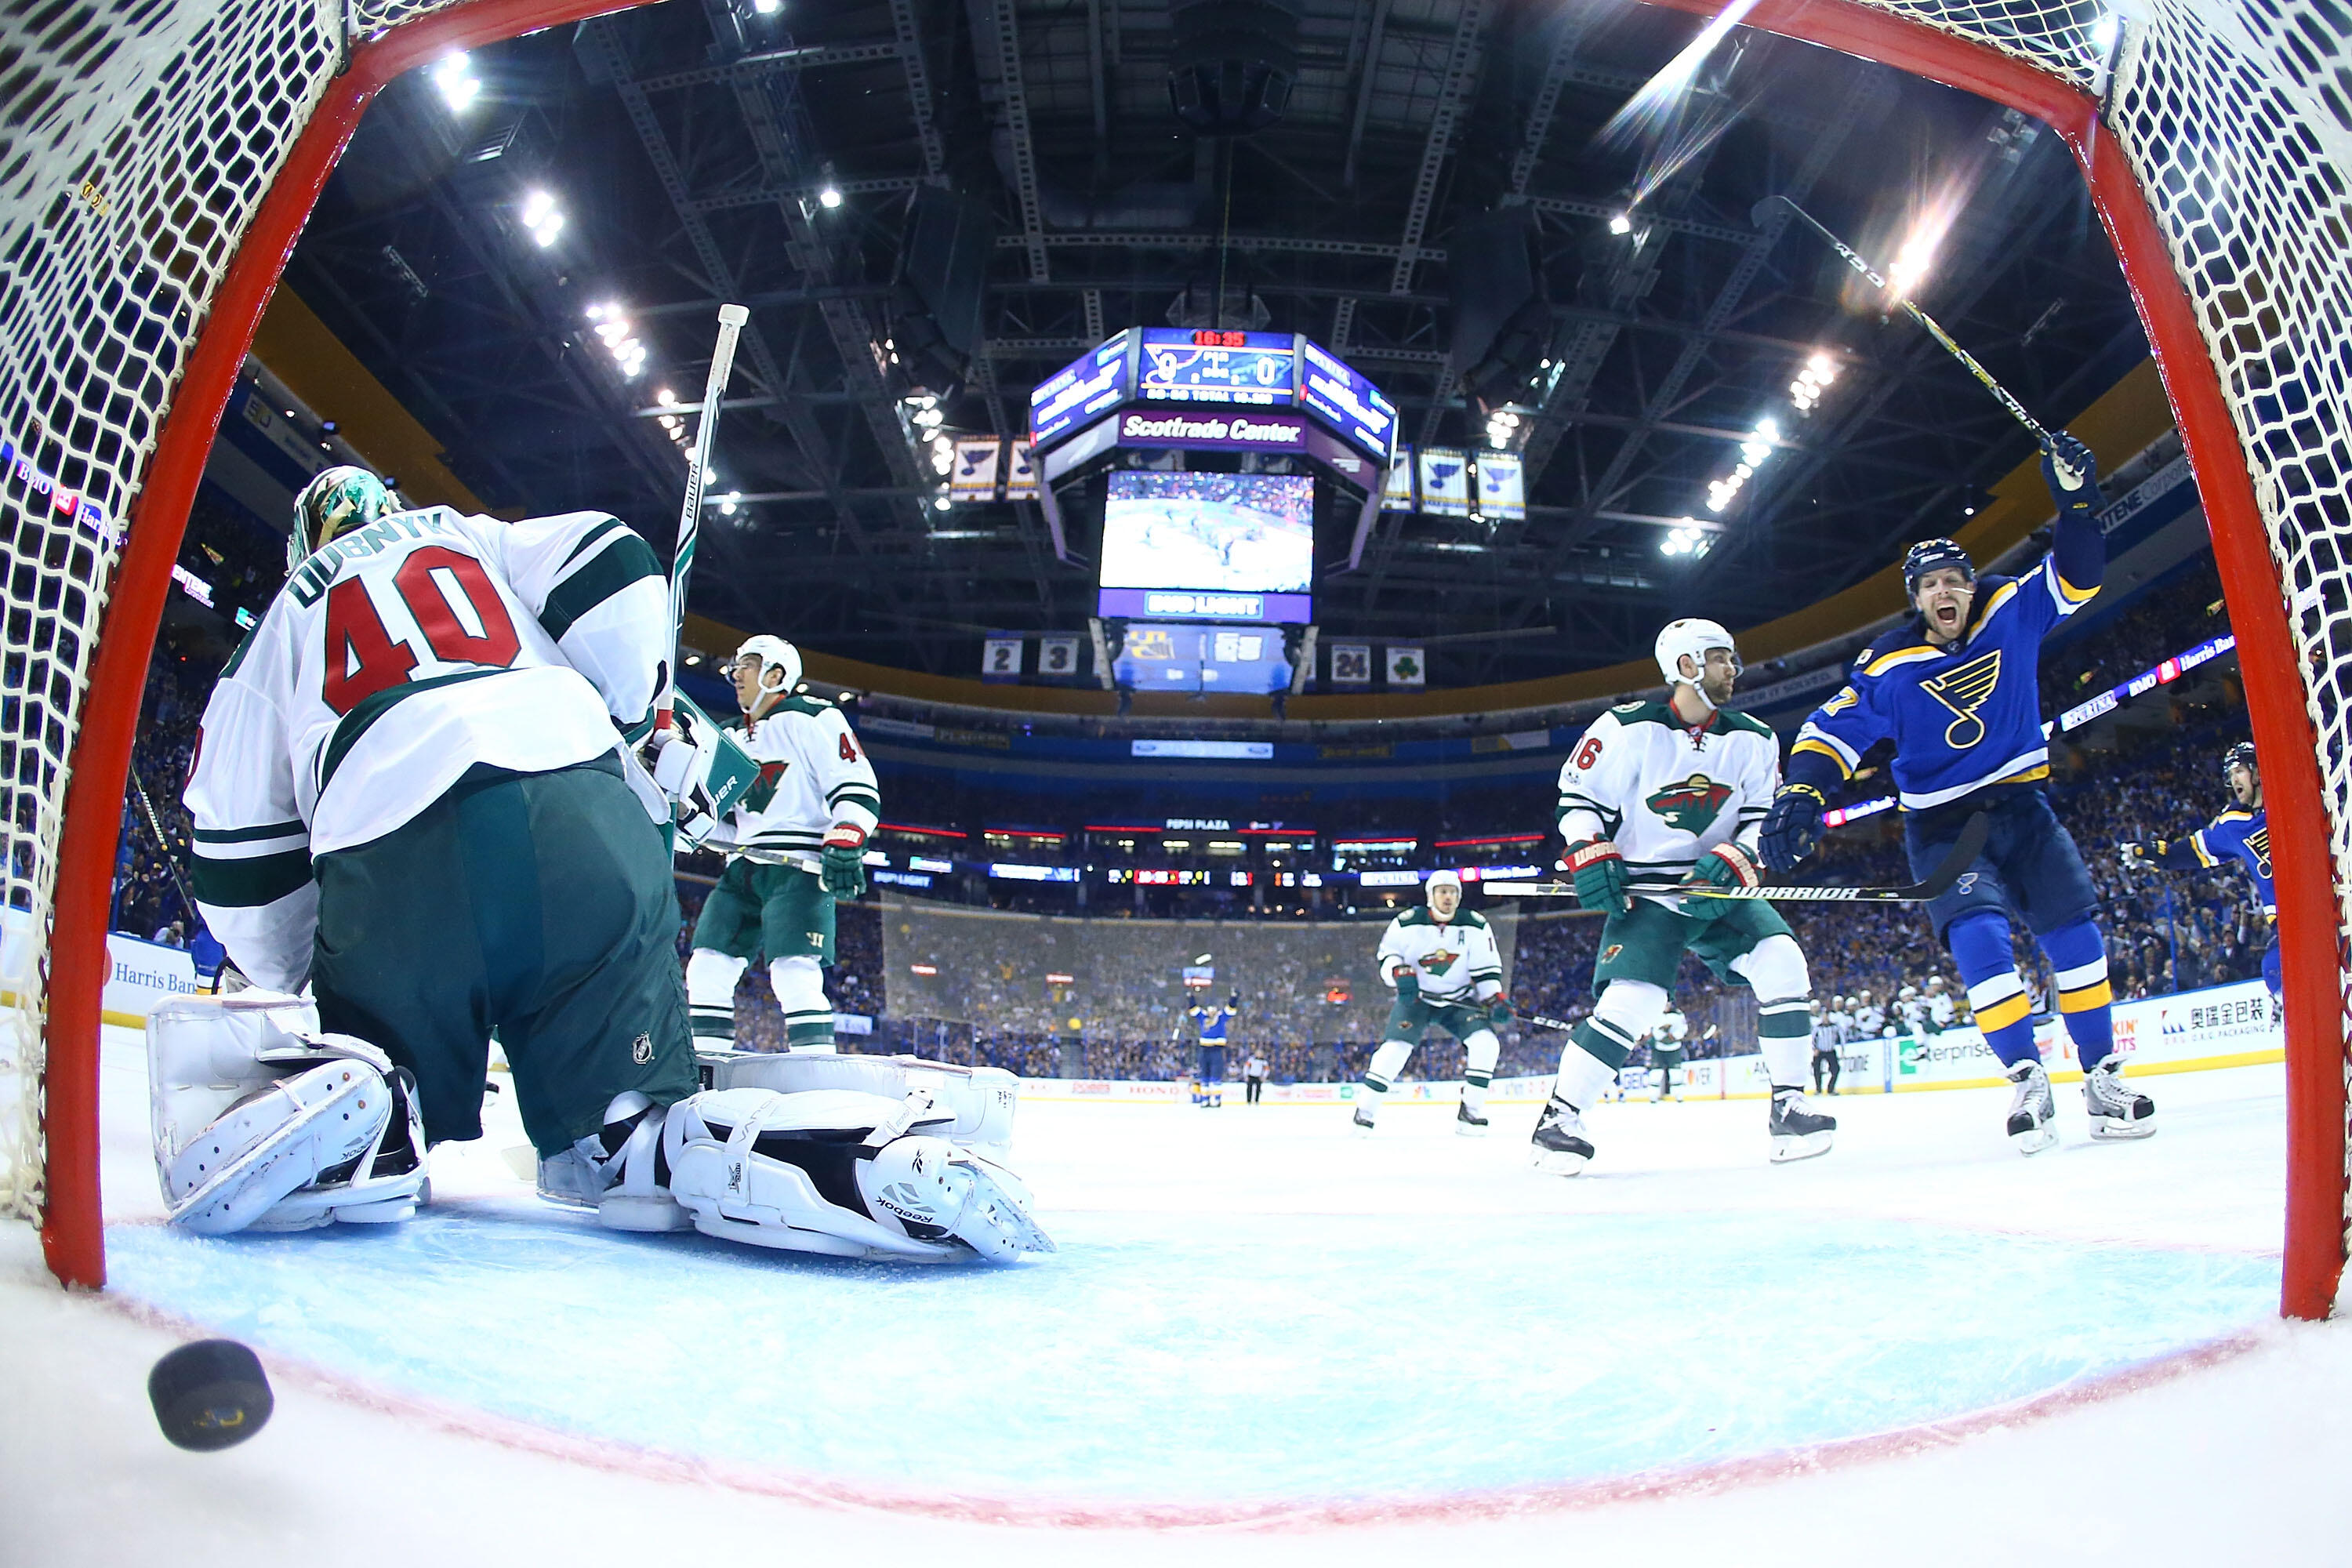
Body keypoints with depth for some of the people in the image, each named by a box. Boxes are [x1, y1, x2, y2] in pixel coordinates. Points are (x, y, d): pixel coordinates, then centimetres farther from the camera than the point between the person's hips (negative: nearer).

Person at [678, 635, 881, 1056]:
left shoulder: (812, 719, -1)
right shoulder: (728, 738, 22)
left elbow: (857, 789, -9)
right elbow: (717, 820, 26)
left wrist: (844, 845, -22)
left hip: (799, 869, -8)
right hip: (742, 869, 8)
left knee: (794, 974, -18)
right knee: (707, 969, 2)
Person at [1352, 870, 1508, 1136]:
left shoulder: (1476, 926, -7)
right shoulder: (1408, 922, -12)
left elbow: (1487, 968, -3)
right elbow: (1387, 954, -3)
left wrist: (1495, 998, -17)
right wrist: (1399, 973, -23)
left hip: (1459, 1001, 2)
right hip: (1415, 997, -2)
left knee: (1485, 1042, -21)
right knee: (1395, 1046, -22)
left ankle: (1470, 1112, -9)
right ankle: (1364, 1112, -9)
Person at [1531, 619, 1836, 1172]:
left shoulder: (1754, 741, 5)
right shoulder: (1628, 728, -8)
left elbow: (1765, 819, 4)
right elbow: (1578, 796, -3)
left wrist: (1735, 860, -15)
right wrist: (1590, 856, -16)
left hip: (1719, 888, 5)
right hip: (1643, 893, -5)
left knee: (1781, 962, -18)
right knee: (1630, 1002, -22)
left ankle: (1789, 1107, -3)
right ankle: (1558, 1117, -7)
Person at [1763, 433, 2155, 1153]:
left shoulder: (2011, 613, 0)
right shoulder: (1889, 668, -9)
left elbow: (2075, 577, 1)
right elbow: (1834, 728, -12)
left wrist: (2077, 502, -16)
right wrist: (1801, 793, -27)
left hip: (2020, 804, 3)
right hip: (1940, 822, -3)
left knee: (2071, 923, -8)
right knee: (1977, 931, -22)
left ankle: (2102, 1075, 4)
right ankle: (2026, 1079, -15)